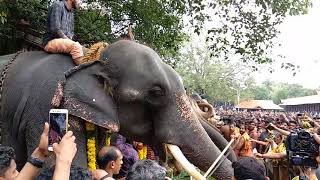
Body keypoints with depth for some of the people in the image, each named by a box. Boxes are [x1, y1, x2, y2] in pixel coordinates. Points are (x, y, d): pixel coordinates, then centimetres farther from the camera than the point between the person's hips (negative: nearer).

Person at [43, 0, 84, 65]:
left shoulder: (71, 13, 20)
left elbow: (71, 32, 23)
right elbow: (55, 29, -15)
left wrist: (69, 40, 2)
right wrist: (68, 40, -13)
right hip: (51, 42, -9)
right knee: (75, 46, -33)